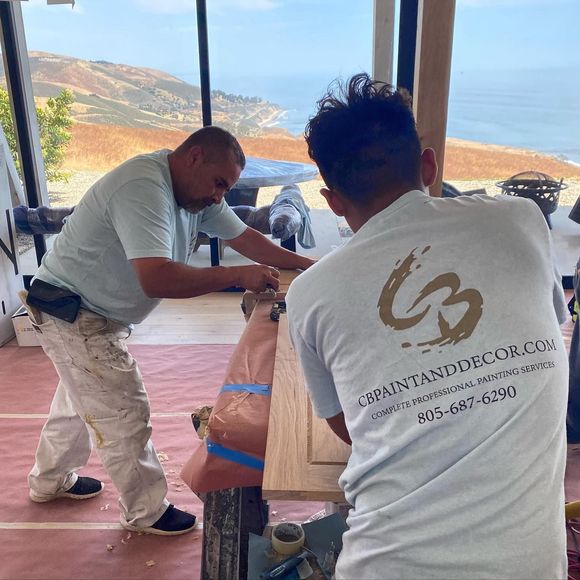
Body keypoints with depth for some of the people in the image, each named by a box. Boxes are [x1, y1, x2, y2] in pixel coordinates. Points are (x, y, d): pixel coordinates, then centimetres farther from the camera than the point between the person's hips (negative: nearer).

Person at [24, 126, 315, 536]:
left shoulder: (196, 191, -1)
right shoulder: (143, 188, -30)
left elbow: (243, 237, 4)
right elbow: (156, 279, -41)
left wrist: (306, 265, -5)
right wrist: (239, 275, -35)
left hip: (97, 316, 10)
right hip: (73, 316, -10)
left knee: (82, 401, 25)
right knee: (125, 414, -1)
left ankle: (51, 481, 48)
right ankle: (146, 512, 19)